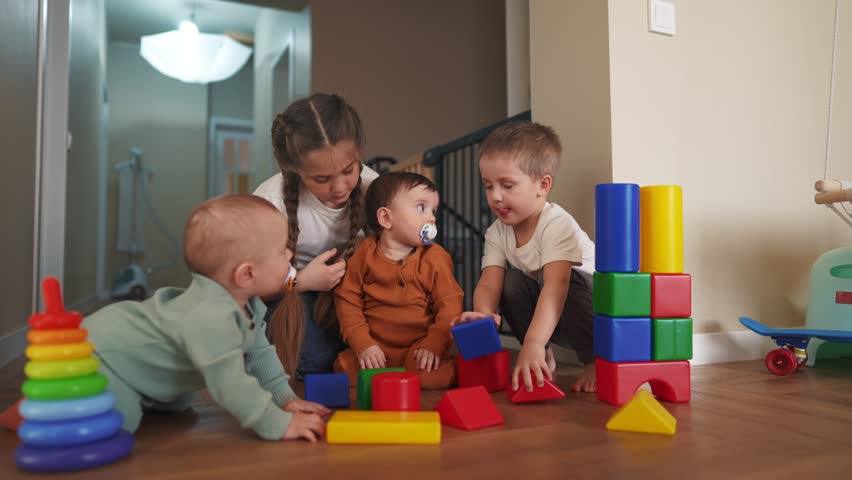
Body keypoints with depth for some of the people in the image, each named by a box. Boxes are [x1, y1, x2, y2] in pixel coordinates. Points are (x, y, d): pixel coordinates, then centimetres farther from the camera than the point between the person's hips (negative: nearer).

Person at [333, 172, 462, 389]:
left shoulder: (435, 257, 0)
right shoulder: (364, 254, 0)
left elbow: (450, 303, -3)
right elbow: (347, 299, 1)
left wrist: (434, 343, -16)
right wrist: (362, 343, -9)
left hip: (419, 352, -1)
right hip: (374, 351, 1)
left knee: (438, 378, -29)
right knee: (346, 368, -22)